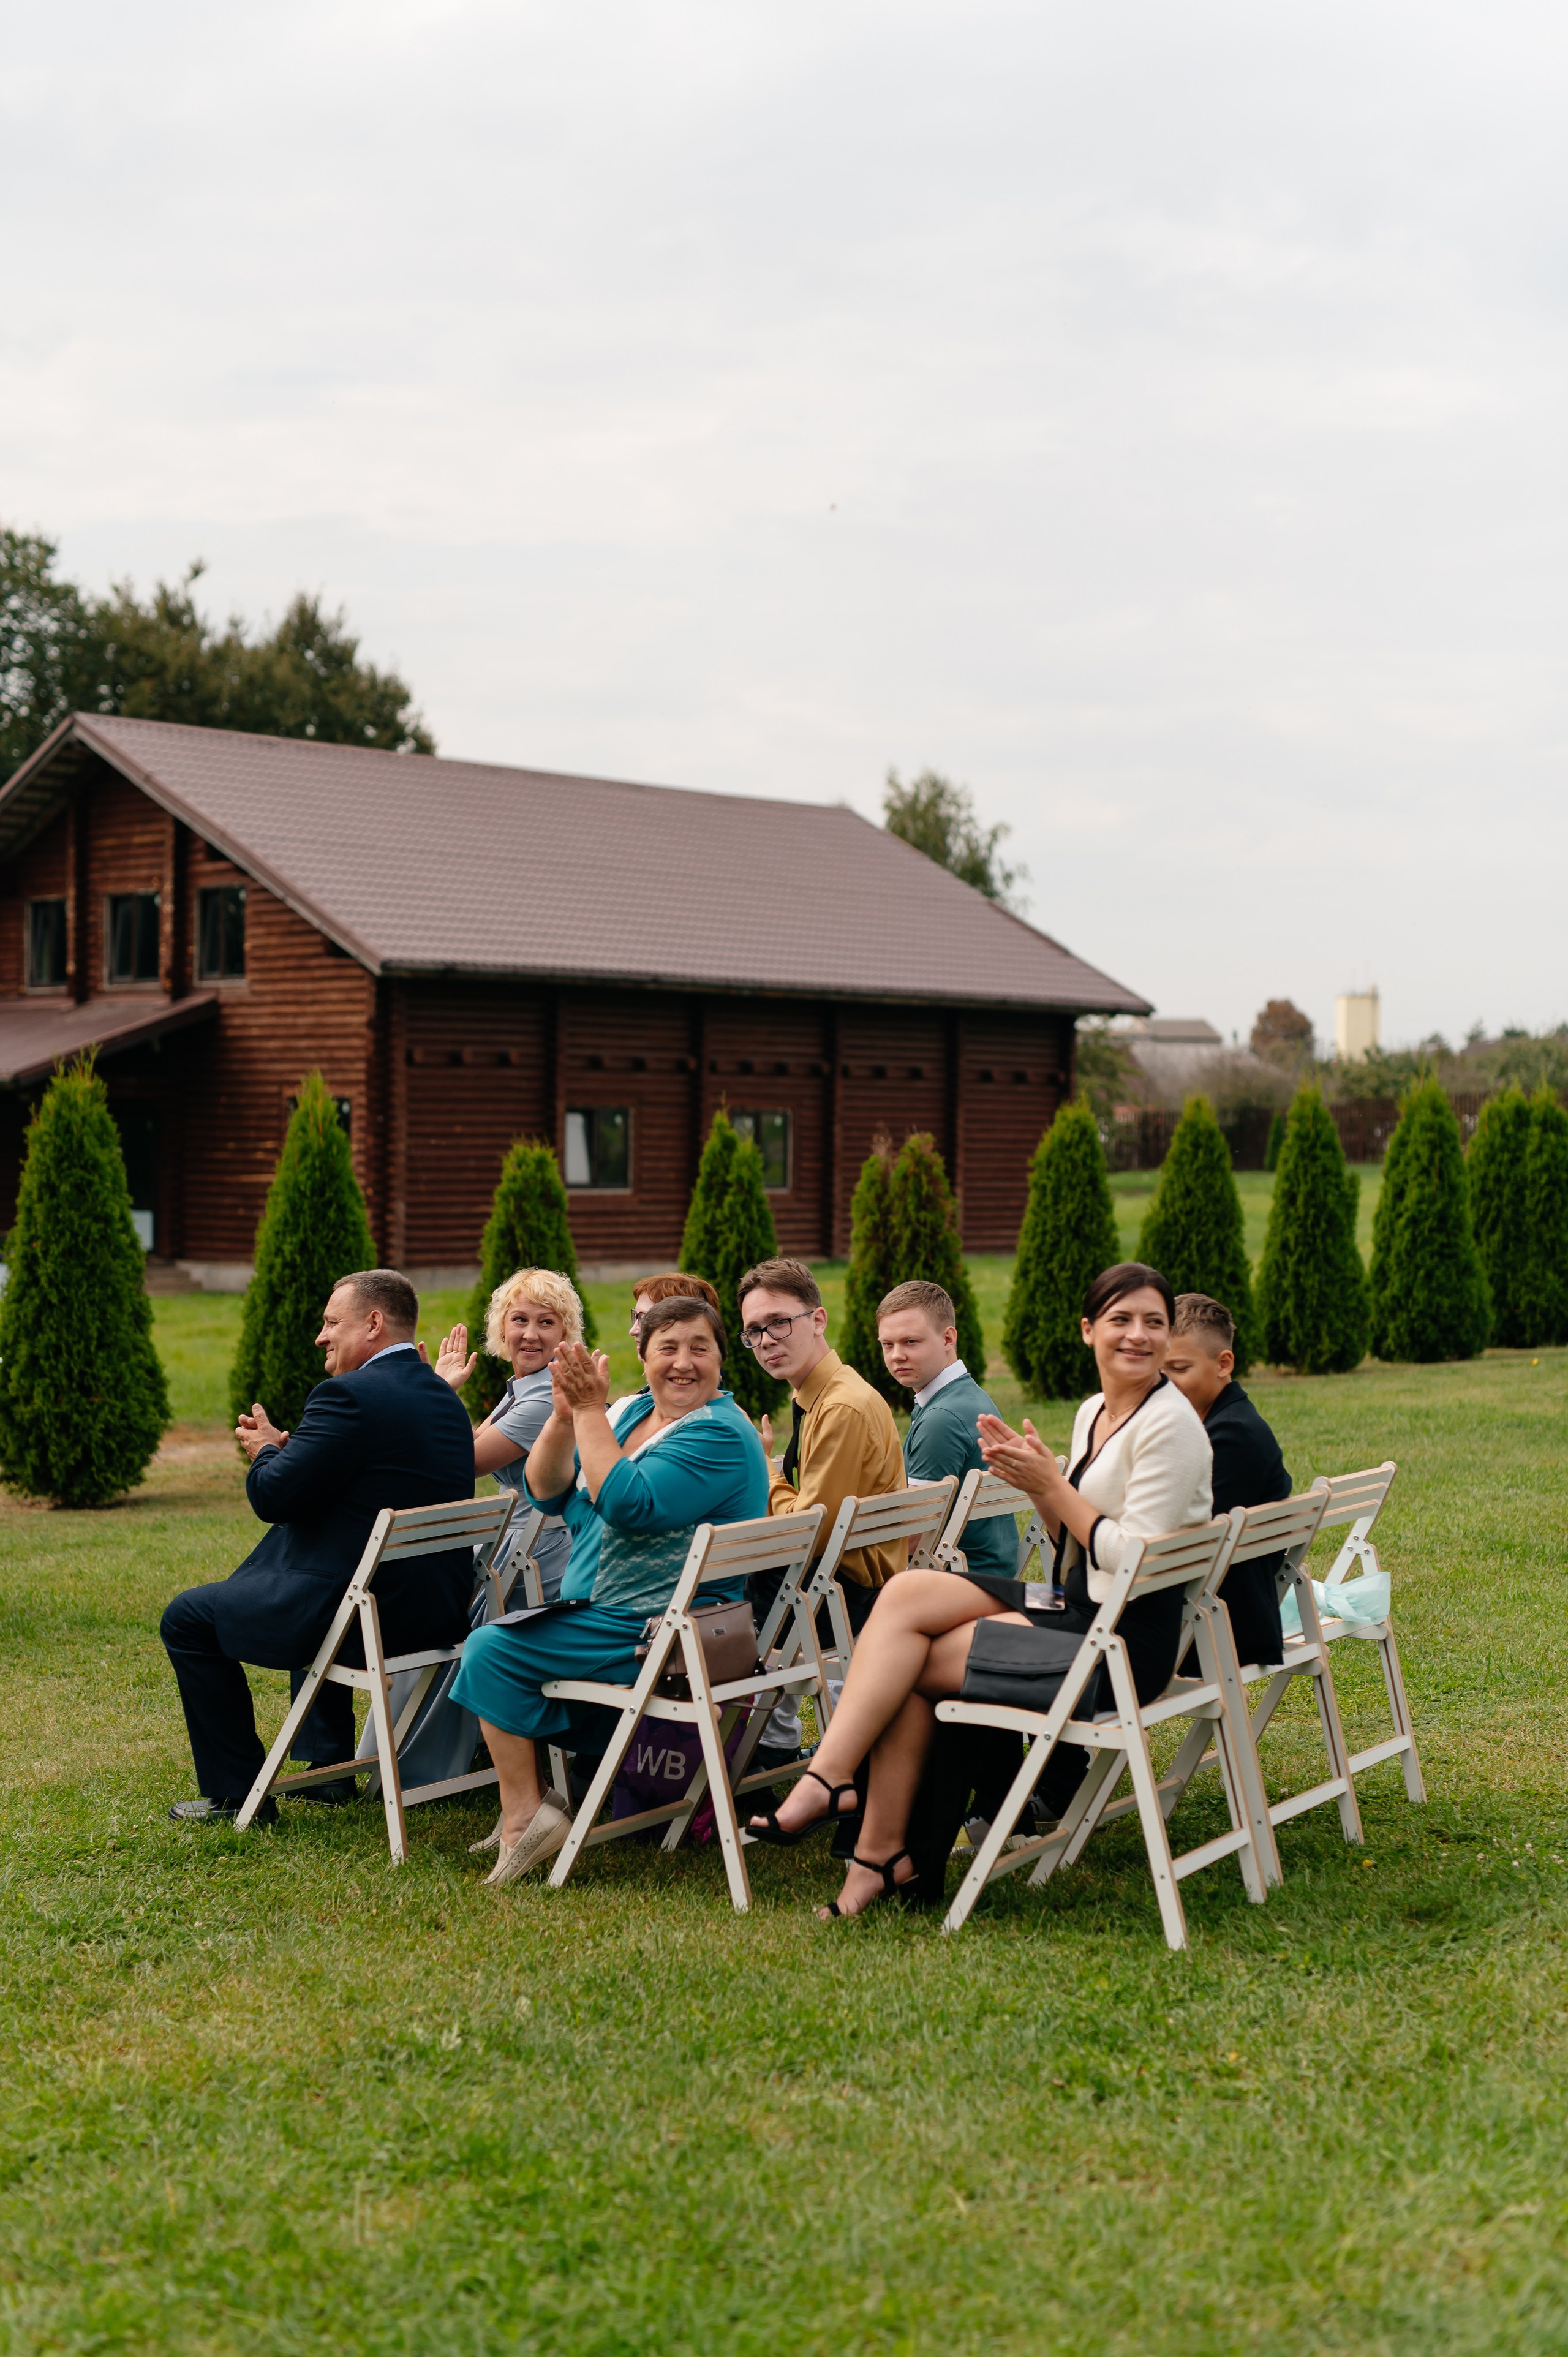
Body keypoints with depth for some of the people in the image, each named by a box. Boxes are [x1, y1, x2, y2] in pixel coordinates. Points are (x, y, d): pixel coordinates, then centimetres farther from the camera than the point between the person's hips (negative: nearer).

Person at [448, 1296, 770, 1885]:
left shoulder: (720, 1435, -15)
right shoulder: (631, 1414, 11)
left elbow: (629, 1507, -28)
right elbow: (544, 1493, 6)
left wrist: (591, 1412, -23)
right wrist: (565, 1416, -11)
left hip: (654, 1631, -9)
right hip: (599, 1611, 9)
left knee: (494, 1651, -15)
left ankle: (524, 1816, -8)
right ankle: (530, 1796, 9)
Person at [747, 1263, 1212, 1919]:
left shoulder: (1170, 1424, -13)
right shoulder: (1093, 1413, 13)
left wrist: (1051, 1486, -13)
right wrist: (1035, 1479, -1)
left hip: (1129, 1639, -8)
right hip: (1076, 1609, 8)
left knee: (907, 1663, -13)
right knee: (906, 1591, -9)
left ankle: (882, 1854, -6)